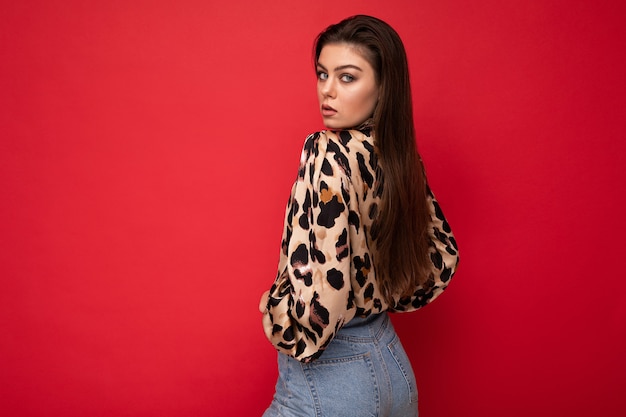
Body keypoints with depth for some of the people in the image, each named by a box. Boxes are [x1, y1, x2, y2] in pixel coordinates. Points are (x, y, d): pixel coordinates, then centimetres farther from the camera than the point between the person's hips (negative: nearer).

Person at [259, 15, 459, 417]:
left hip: (329, 383, -7)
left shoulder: (329, 152, -22)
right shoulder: (403, 157, 1)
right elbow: (443, 255, 13)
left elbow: (321, 289, -29)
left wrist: (270, 308, -10)